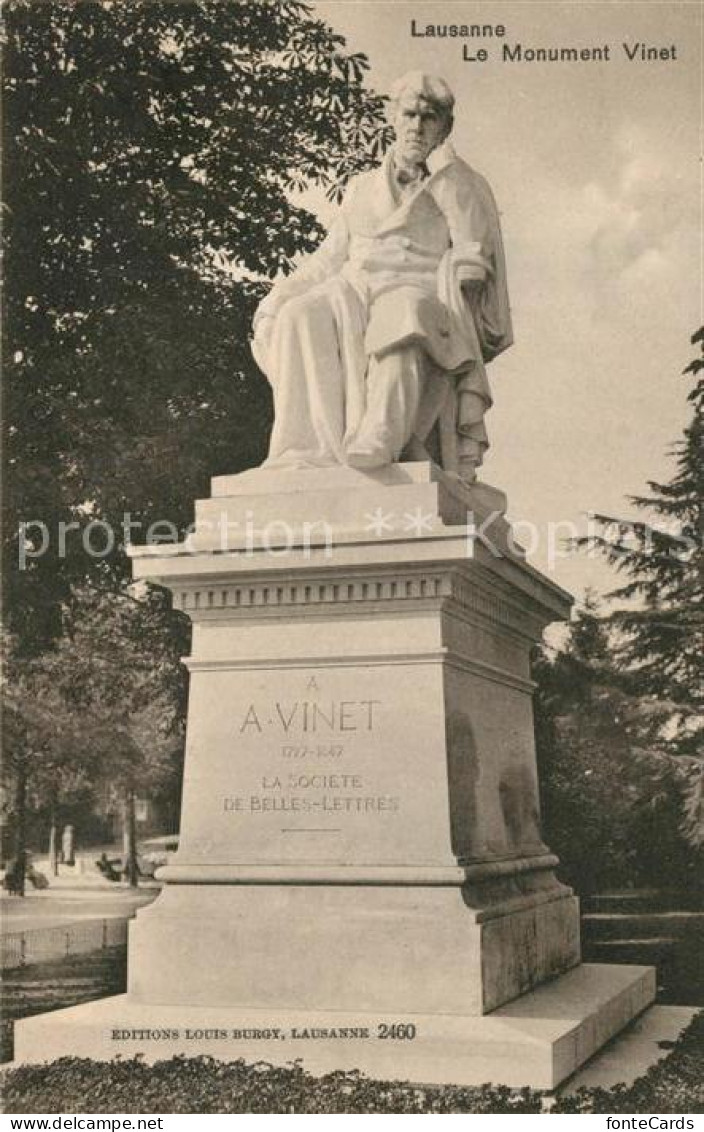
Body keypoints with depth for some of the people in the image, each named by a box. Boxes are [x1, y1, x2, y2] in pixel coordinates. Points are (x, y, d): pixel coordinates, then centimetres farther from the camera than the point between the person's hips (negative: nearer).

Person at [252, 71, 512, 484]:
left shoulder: (465, 188, 17)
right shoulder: (364, 189, 28)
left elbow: (475, 248, -1)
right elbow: (330, 259, 22)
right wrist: (274, 304, 9)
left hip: (420, 298, -3)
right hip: (353, 294, 3)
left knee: (403, 322, -41)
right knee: (303, 319, -32)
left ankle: (377, 444, -58)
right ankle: (310, 453, -47)